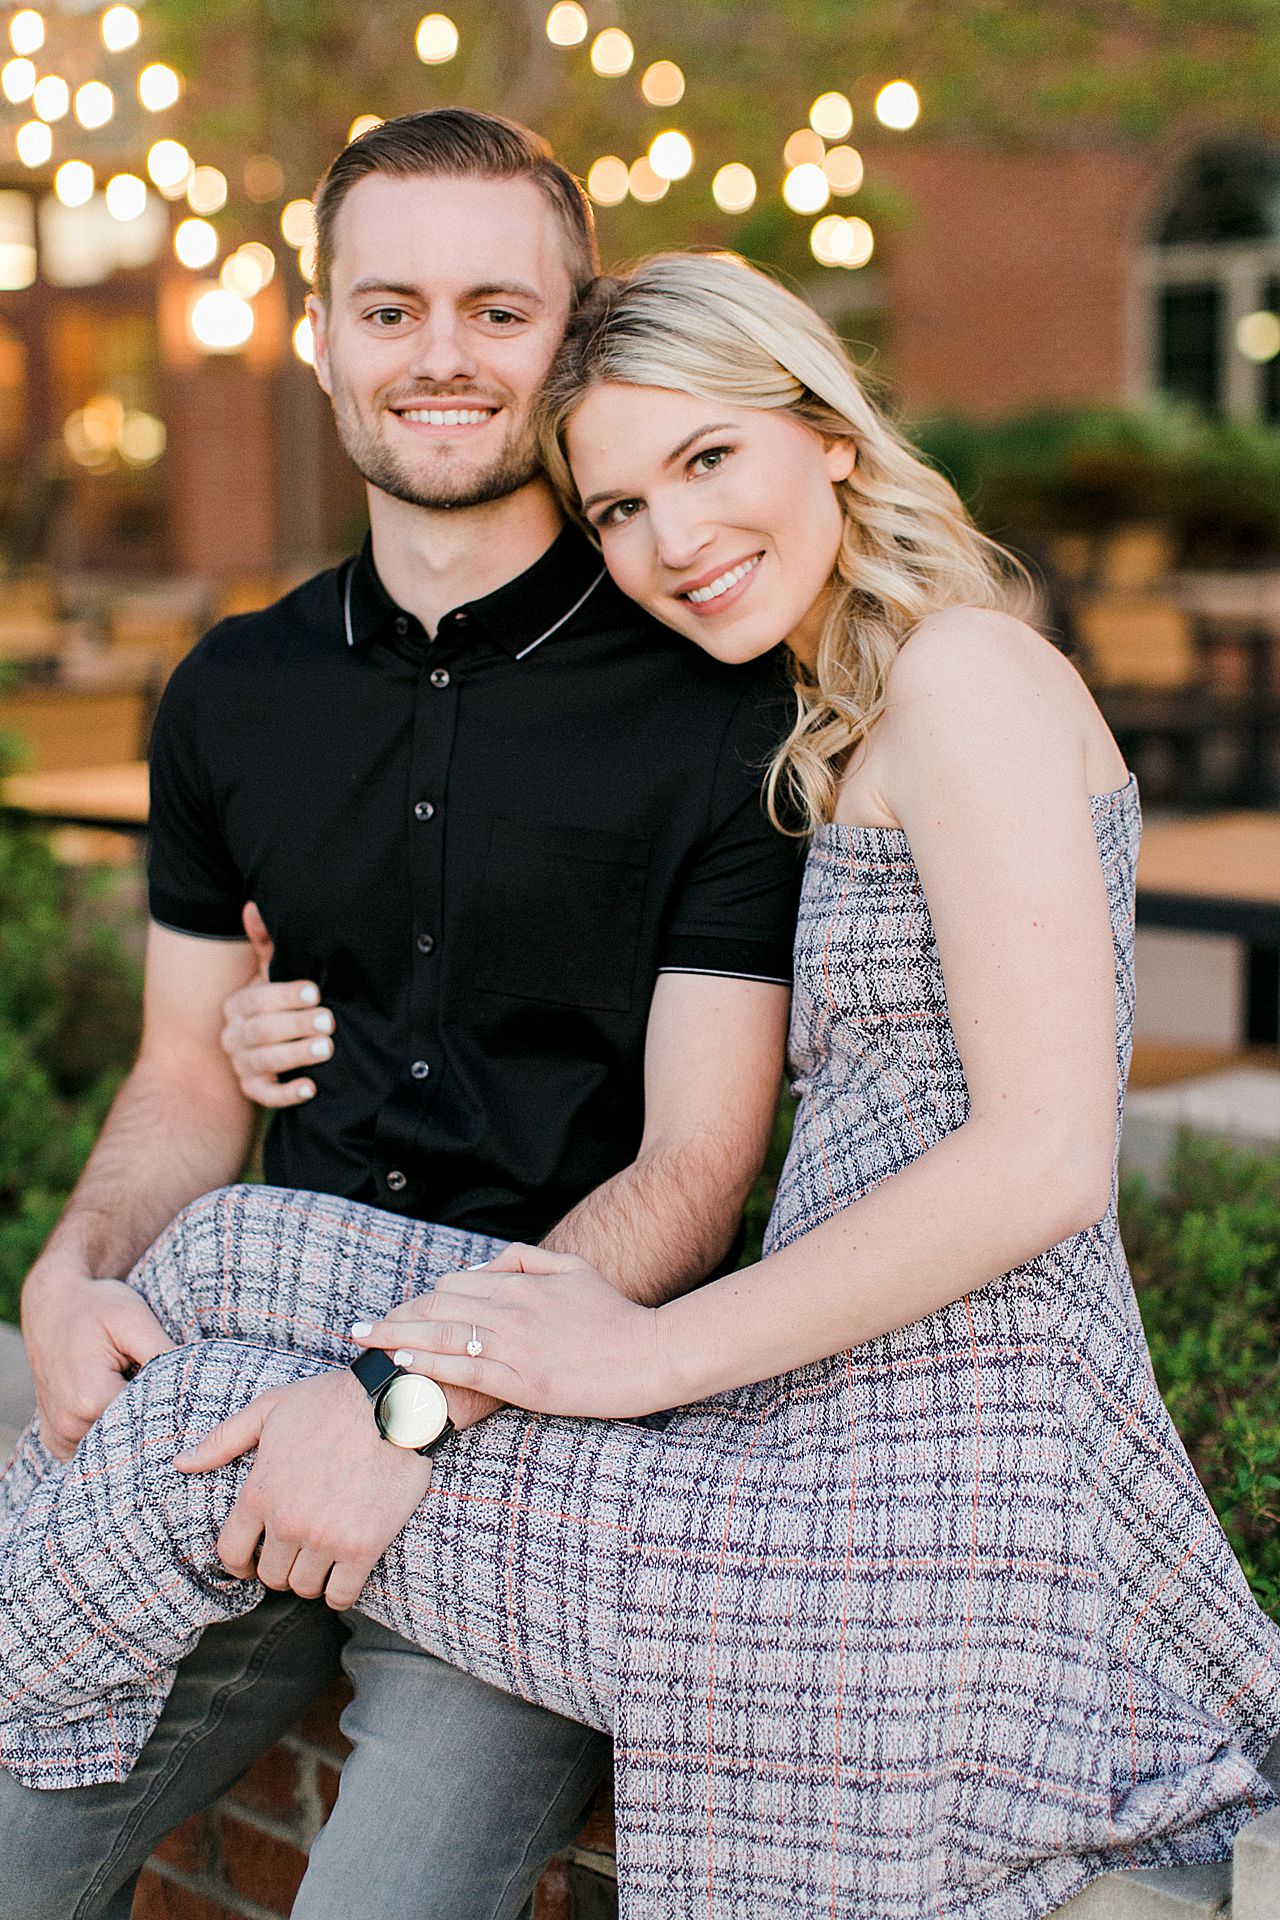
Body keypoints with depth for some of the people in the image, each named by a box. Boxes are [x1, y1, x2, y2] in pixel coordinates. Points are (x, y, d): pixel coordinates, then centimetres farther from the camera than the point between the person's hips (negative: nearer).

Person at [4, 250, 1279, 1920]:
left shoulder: (968, 673, -11)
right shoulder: (851, 728, 18)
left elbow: (1042, 1159, -20)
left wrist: (651, 1355, -13)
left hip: (919, 1490, -9)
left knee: (204, 1434, -2)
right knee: (229, 1255, 5)